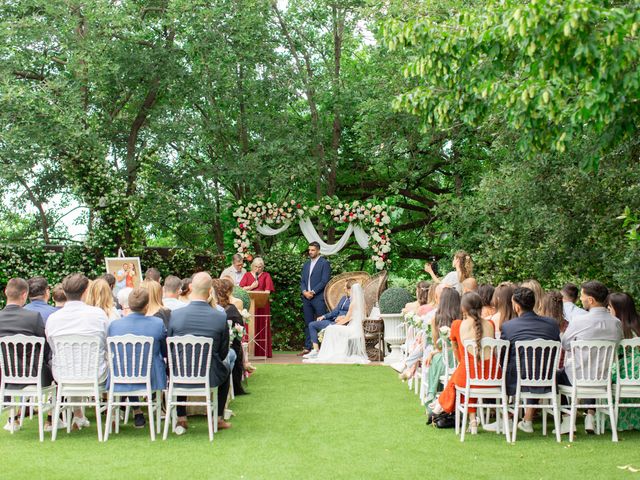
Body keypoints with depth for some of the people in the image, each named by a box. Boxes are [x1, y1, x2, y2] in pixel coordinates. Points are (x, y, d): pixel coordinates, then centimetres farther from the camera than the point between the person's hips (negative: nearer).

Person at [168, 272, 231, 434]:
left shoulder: (175, 315, -12)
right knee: (225, 369, 33)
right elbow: (223, 353, -2)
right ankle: (217, 419, 35)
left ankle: (181, 419, 33)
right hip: (209, 375, -1)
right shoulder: (221, 317, -13)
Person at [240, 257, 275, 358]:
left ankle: (262, 351, -3)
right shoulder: (247, 275, 14)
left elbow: (268, 290, 0)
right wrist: (252, 286, -6)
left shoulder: (266, 276, 12)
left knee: (262, 328, -3)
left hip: (262, 305, 0)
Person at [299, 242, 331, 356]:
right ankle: (308, 348, 10)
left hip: (318, 298, -6)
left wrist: (313, 292, -13)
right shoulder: (306, 264, 19)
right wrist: (304, 291, -3)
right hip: (306, 298, 6)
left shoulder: (324, 263, -2)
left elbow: (325, 281, -9)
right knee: (308, 324, 7)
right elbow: (302, 280, 16)